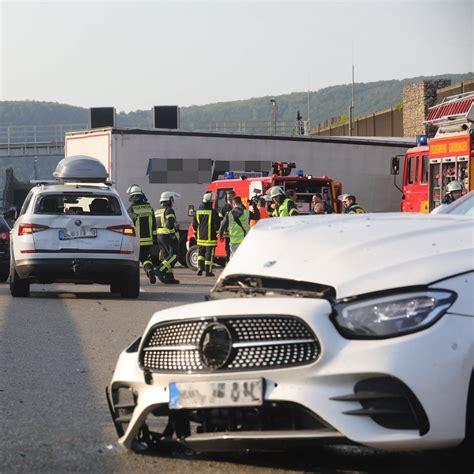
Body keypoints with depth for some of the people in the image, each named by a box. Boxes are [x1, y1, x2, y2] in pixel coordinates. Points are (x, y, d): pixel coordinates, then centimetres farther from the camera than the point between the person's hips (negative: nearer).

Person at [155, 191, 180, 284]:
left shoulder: (157, 211, 18)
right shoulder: (169, 210, -10)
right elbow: (170, 224, -22)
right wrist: (173, 233, -13)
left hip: (159, 235, 9)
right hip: (168, 236, -9)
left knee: (167, 257, 11)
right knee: (174, 255, -9)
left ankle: (169, 277, 7)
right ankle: (160, 271, -21)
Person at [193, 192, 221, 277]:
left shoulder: (198, 211, 6)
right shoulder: (213, 212, -11)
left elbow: (194, 224, 12)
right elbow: (216, 224, -12)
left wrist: (196, 234, 23)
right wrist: (217, 232, 3)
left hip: (200, 237, 5)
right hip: (210, 237, -5)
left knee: (201, 253, 18)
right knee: (209, 254, 0)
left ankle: (200, 267, 3)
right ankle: (208, 271, 2)